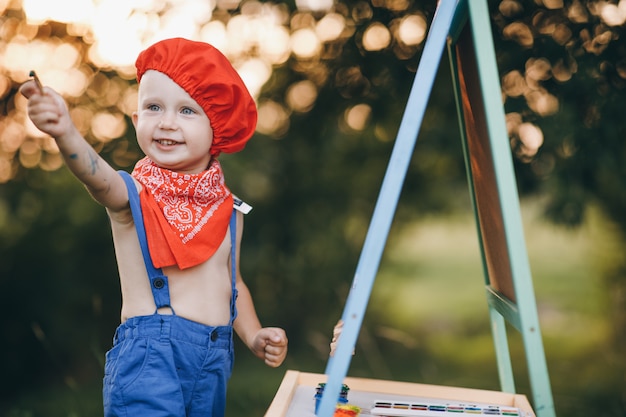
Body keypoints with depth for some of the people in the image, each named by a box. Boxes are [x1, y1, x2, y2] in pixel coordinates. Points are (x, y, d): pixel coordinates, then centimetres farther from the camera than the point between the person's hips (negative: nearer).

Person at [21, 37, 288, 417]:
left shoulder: (228, 210, 9)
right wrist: (66, 132, -48)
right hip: (149, 356, -5)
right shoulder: (133, 196, -6)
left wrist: (254, 336, 8)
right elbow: (98, 176, -29)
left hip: (214, 363, 5)